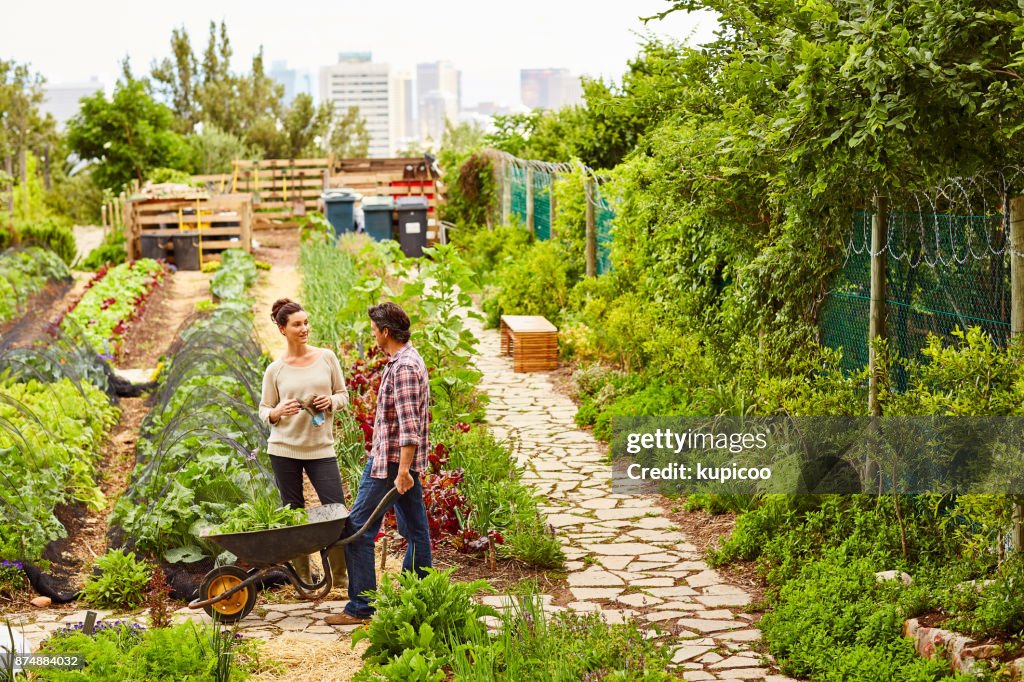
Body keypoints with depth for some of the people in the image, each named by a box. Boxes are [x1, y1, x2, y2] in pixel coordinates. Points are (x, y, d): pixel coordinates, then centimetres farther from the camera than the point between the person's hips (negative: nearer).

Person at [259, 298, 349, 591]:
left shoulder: (327, 357, 3)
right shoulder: (275, 370, 1)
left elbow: (344, 394, 11)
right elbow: (264, 410, 7)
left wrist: (331, 402, -11)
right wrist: (278, 412, -16)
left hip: (321, 447, 0)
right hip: (284, 448, 0)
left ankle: (341, 576, 11)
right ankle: (302, 580, 17)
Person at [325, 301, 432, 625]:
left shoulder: (403, 367, -19)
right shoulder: (407, 360, 14)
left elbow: (409, 425, -25)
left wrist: (403, 470, -27)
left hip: (390, 462, -10)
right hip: (399, 461, 10)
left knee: (358, 529, -4)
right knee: (414, 529, 11)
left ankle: (361, 607, -1)